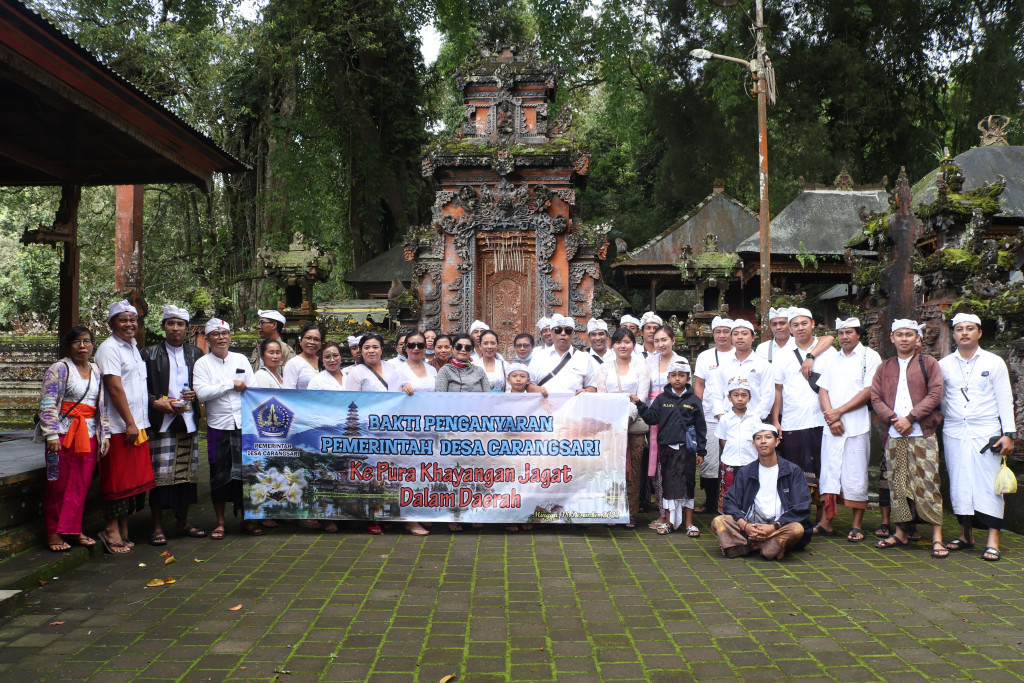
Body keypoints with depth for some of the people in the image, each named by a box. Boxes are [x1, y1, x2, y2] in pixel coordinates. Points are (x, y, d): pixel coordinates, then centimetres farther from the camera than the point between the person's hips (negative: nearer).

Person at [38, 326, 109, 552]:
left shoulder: (96, 372, 14)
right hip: (64, 434, -5)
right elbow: (47, 405, -9)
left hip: (90, 436, 5)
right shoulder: (58, 369, -3)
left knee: (82, 485, 7)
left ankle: (74, 529, 18)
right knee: (59, 485, 1)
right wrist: (51, 434, -15)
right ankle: (53, 533, 12)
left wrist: (105, 434, 13)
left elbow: (102, 406, 18)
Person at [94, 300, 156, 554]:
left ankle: (123, 529, 18)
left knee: (135, 478, 10)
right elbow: (115, 388, -15)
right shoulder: (109, 348, -9)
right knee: (118, 478, -3)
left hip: (137, 425, 8)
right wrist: (129, 423, -17)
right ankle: (112, 530, 6)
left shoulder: (133, 347, 18)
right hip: (119, 426, -8)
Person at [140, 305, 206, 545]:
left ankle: (182, 522, 19)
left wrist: (195, 395, -1)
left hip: (188, 421, 3)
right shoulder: (149, 354, 5)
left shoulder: (196, 354, 13)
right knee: (160, 474, -5)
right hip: (161, 422, -3)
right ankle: (157, 527, 4)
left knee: (186, 472, 6)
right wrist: (156, 402, -13)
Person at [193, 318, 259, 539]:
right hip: (218, 426, -2)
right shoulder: (202, 364, 1)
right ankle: (220, 521, 17)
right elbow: (202, 393, -12)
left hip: (244, 424, 2)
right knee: (219, 475, 5)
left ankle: (246, 518, 15)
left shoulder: (241, 360, 10)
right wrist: (231, 384, -10)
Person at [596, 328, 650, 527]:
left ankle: (631, 514, 5)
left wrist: (628, 417, -12)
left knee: (633, 470, -2)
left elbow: (642, 396, 0)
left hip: (634, 423, -1)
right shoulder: (604, 368, 13)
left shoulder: (641, 366, 9)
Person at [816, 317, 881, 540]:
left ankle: (857, 525, 7)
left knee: (855, 476, -1)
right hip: (831, 427, 4)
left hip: (857, 426, -4)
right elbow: (823, 390, 11)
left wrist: (839, 411, -10)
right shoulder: (833, 359, 17)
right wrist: (831, 418, -6)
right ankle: (826, 520, 11)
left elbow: (869, 391, -8)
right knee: (828, 472, 4)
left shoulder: (870, 356, 1)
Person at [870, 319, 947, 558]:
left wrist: (910, 418, -11)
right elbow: (876, 398, 7)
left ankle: (937, 536, -2)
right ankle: (901, 532, 15)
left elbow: (935, 394, -4)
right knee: (897, 484, 6)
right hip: (894, 435, 3)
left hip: (922, 434, -3)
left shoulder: (928, 363, 6)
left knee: (927, 483, -6)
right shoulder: (884, 367, 15)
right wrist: (893, 419, -9)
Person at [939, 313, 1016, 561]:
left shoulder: (994, 362, 3)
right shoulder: (944, 365, 8)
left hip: (986, 433, -2)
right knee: (959, 485, 4)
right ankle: (966, 535, 14)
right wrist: (948, 418, 8)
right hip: (954, 434, 2)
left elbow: (1005, 399, 1)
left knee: (988, 485, -5)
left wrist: (1009, 433, -4)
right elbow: (938, 398, 15)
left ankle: (992, 541, -2)